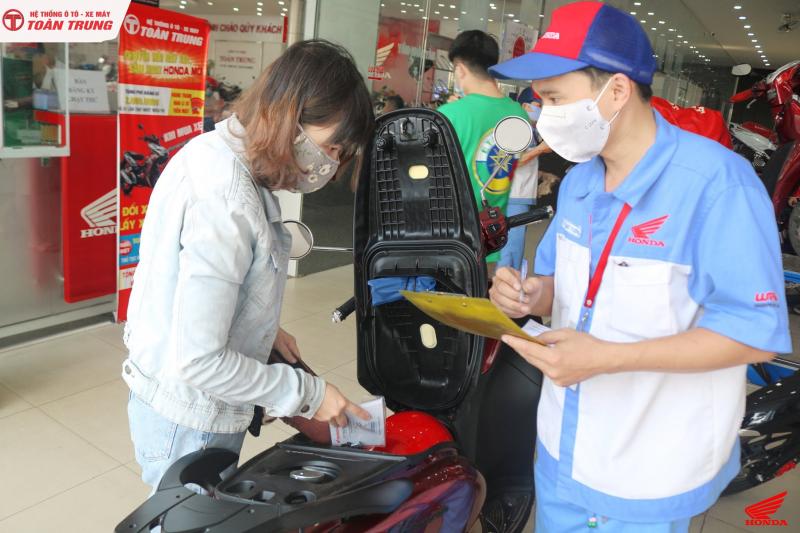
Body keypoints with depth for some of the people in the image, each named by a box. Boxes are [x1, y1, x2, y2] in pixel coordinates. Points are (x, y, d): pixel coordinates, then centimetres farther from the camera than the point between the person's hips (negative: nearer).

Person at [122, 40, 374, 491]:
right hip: (190, 424, -8)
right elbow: (198, 360, -28)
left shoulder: (221, 150, 0)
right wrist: (307, 393, -20)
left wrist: (264, 329, 6)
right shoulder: (226, 199, -30)